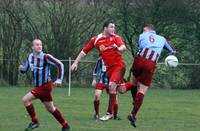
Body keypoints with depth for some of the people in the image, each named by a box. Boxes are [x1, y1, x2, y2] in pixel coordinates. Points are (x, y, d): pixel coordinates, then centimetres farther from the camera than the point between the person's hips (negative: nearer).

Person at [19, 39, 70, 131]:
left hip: (45, 86, -7)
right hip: (39, 87, 7)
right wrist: (22, 68, -10)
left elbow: (60, 65, -15)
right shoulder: (30, 57, 5)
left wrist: (59, 80, -19)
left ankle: (34, 121, -5)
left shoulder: (46, 57, -15)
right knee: (50, 108, 15)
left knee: (25, 99, -15)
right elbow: (25, 69, 15)